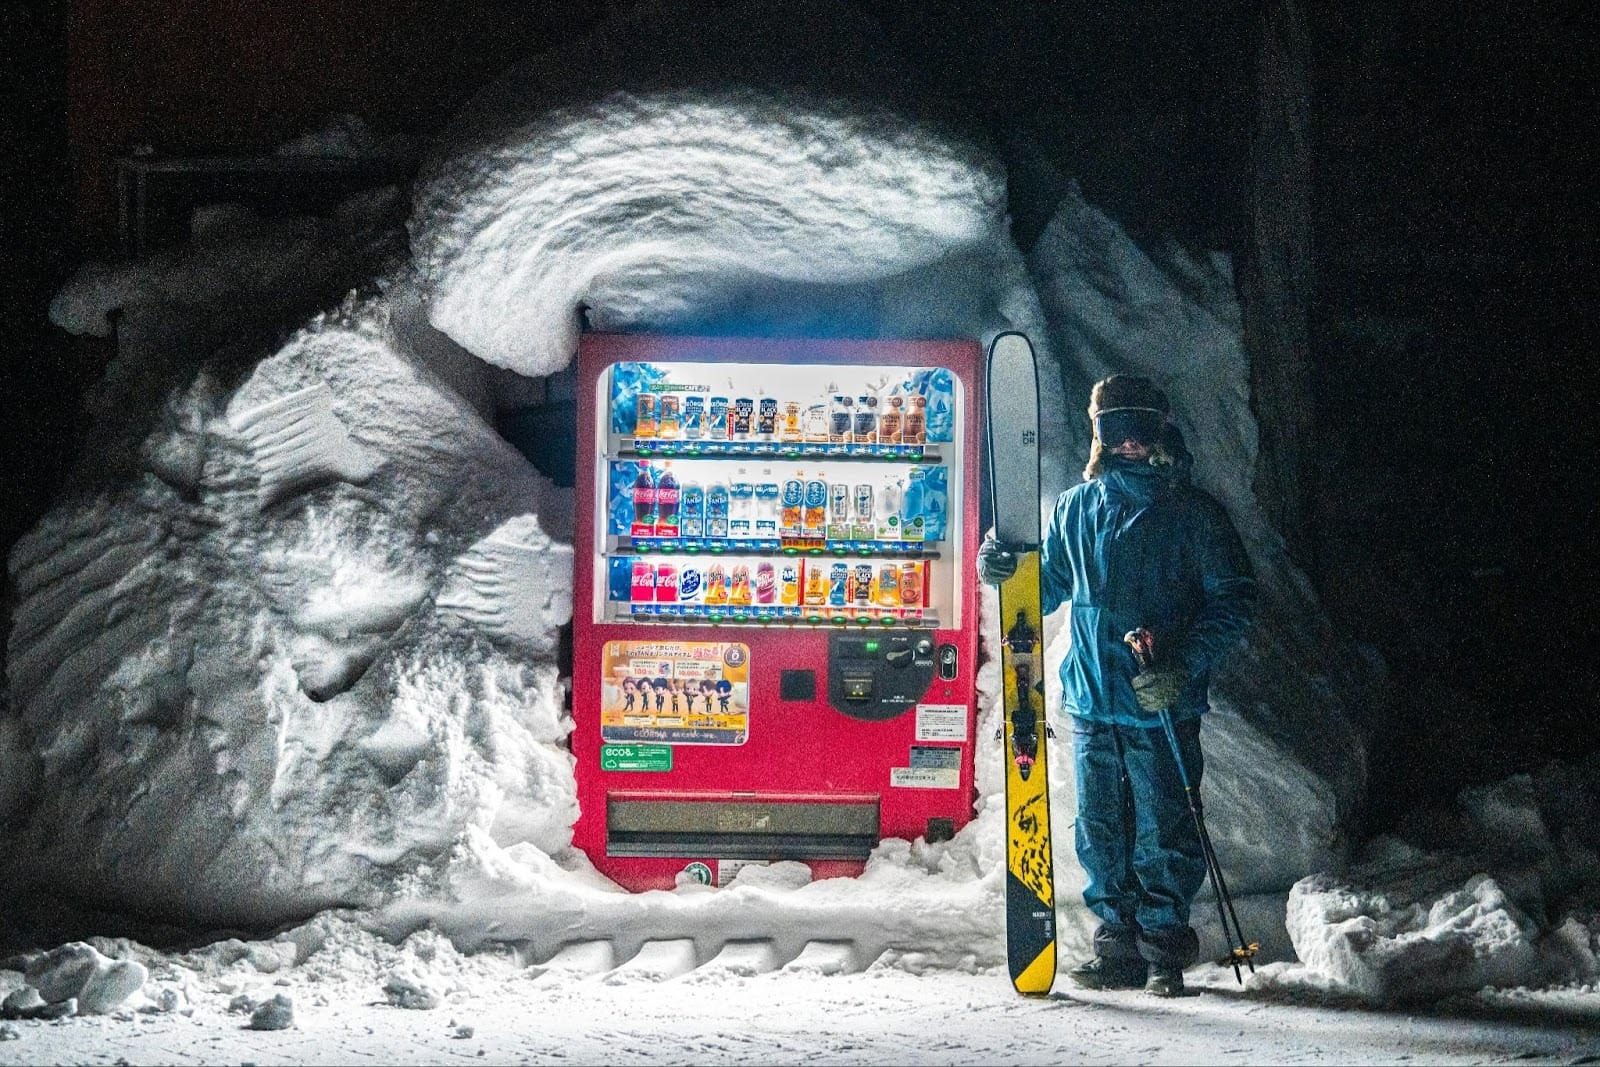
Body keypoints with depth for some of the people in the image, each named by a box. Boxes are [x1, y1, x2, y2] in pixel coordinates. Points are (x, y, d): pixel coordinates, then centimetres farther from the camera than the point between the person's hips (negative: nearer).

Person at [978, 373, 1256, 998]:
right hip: (1091, 700, 4)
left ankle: (1164, 949, 8)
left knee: (1163, 833, -1)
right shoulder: (1076, 508, 11)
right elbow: (1047, 590, 22)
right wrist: (1003, 572, 0)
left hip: (1162, 706, -4)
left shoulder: (1192, 512, -1)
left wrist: (1185, 666, -15)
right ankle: (1117, 946, 15)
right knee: (1100, 832, 7)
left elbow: (1233, 601, -3)